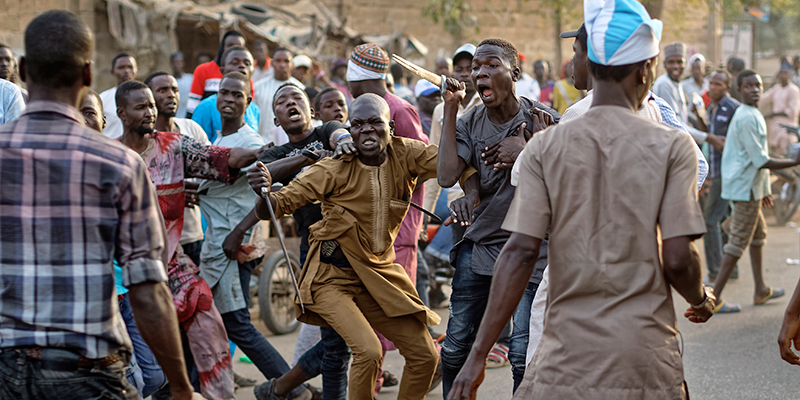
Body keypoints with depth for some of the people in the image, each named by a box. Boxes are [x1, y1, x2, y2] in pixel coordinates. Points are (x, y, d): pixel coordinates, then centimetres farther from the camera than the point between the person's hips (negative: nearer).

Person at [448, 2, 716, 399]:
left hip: (569, 362, 1)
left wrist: (478, 354, -6)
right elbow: (678, 259, -8)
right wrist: (702, 300, 15)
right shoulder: (672, 146, -3)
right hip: (646, 364, -1)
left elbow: (520, 251, -7)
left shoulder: (546, 146, 1)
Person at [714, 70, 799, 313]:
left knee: (759, 234, 20)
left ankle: (761, 291, 30)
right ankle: (715, 298, -5)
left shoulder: (751, 115, 13)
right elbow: (761, 161, -22)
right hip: (745, 189, -10)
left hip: (749, 186, 10)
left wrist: (762, 190, 25)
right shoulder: (747, 118, -20)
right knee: (738, 243, -6)